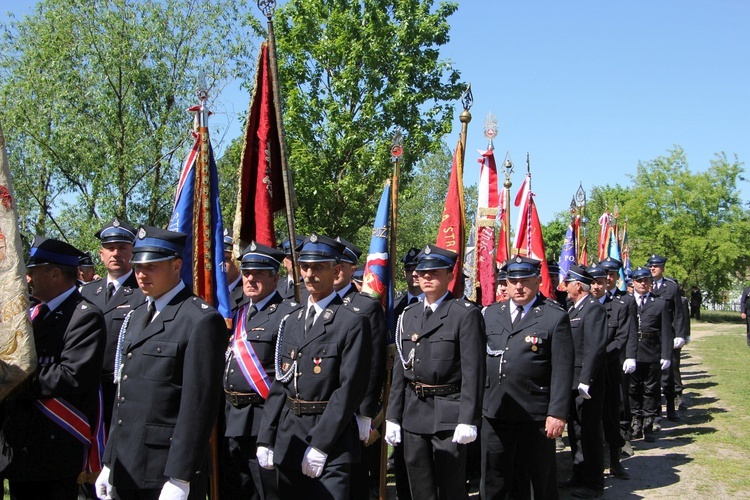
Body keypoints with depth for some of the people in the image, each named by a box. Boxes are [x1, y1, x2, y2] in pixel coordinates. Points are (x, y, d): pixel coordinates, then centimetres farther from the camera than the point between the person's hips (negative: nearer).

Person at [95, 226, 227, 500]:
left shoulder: (202, 320, -13)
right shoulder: (137, 316, 14)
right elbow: (123, 395, 15)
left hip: (167, 472, -7)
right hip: (125, 469, 7)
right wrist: (109, 463, 14)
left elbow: (199, 404, -17)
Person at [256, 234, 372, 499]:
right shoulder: (291, 322, 12)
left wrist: (320, 445, -17)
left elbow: (350, 389, -14)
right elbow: (279, 385, 12)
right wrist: (265, 439, 6)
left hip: (332, 441, -6)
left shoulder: (353, 322, -9)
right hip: (288, 437, 6)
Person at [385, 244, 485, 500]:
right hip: (413, 413, 6)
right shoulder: (408, 314, 11)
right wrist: (392, 416, 7)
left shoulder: (466, 314, -7)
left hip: (448, 414, -5)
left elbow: (473, 371, -11)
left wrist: (468, 420, -16)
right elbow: (400, 368, 11)